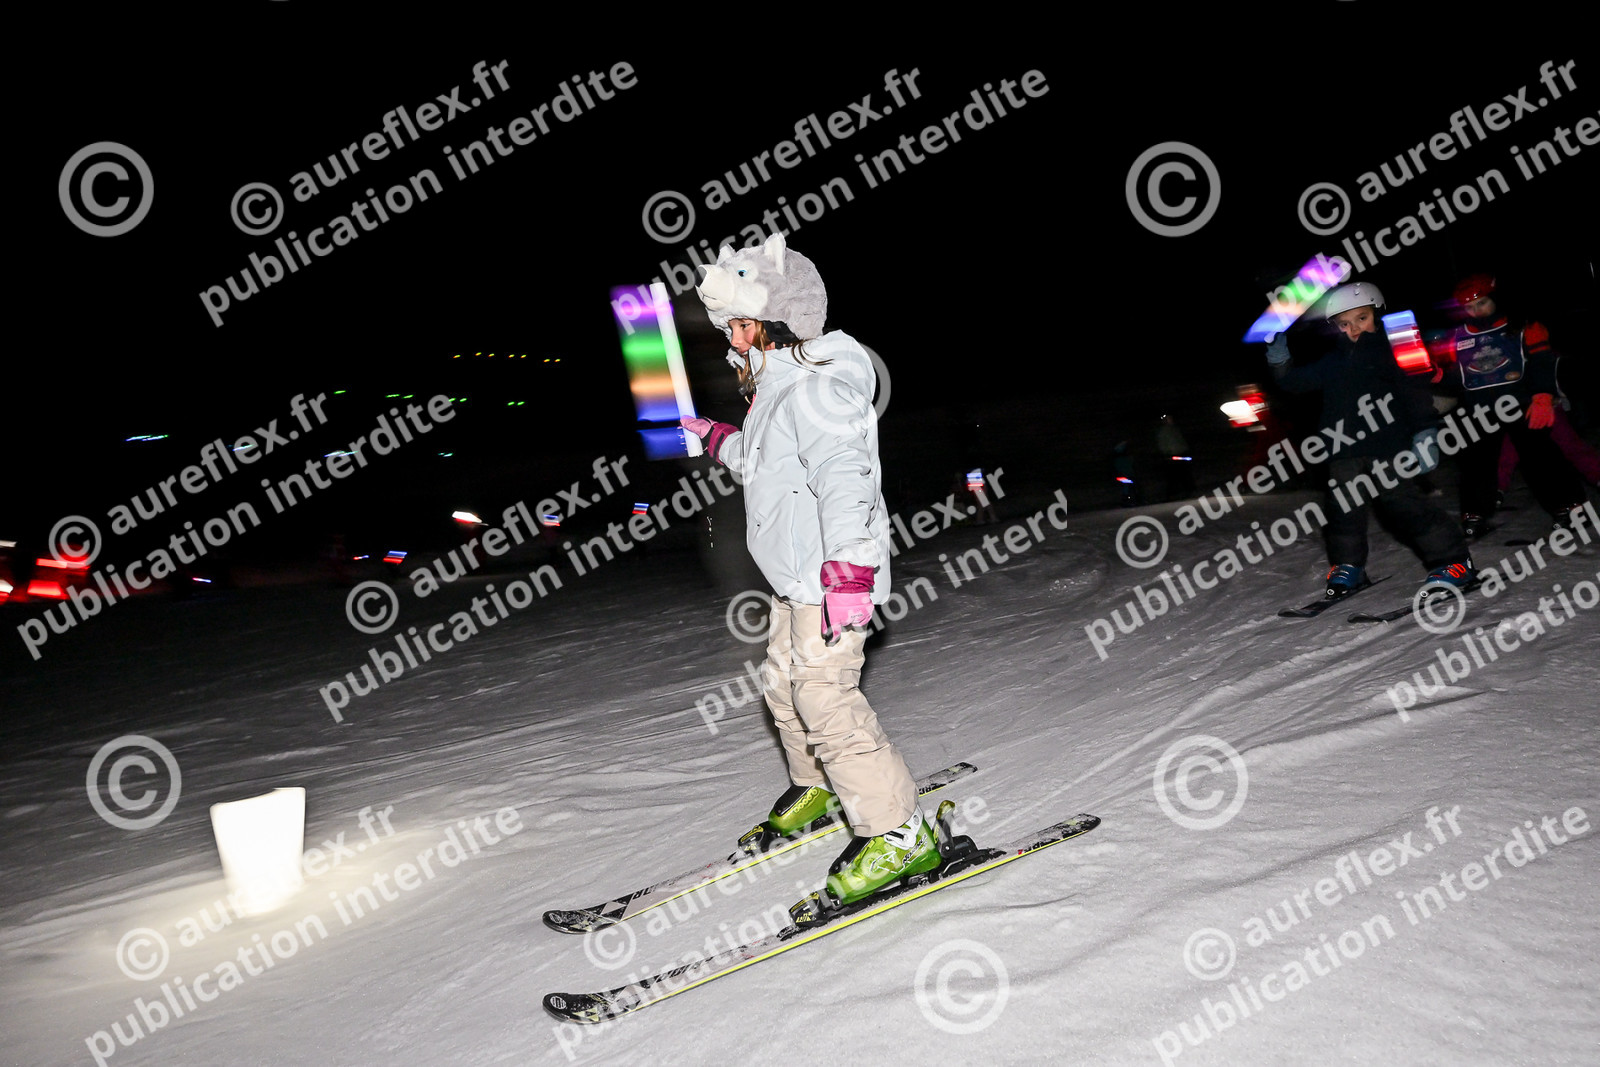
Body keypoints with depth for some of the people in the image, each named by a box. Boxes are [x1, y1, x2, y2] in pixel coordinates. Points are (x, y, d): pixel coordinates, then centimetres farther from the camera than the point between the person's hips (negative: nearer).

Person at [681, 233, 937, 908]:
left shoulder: (817, 388, -19)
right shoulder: (777, 386, 15)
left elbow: (845, 479, -30)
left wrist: (849, 572, -36)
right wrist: (720, 441, 33)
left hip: (832, 580, -11)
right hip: (797, 579, 11)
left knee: (825, 698, -14)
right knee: (784, 685, 21)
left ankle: (899, 834, -4)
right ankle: (819, 787, 44)